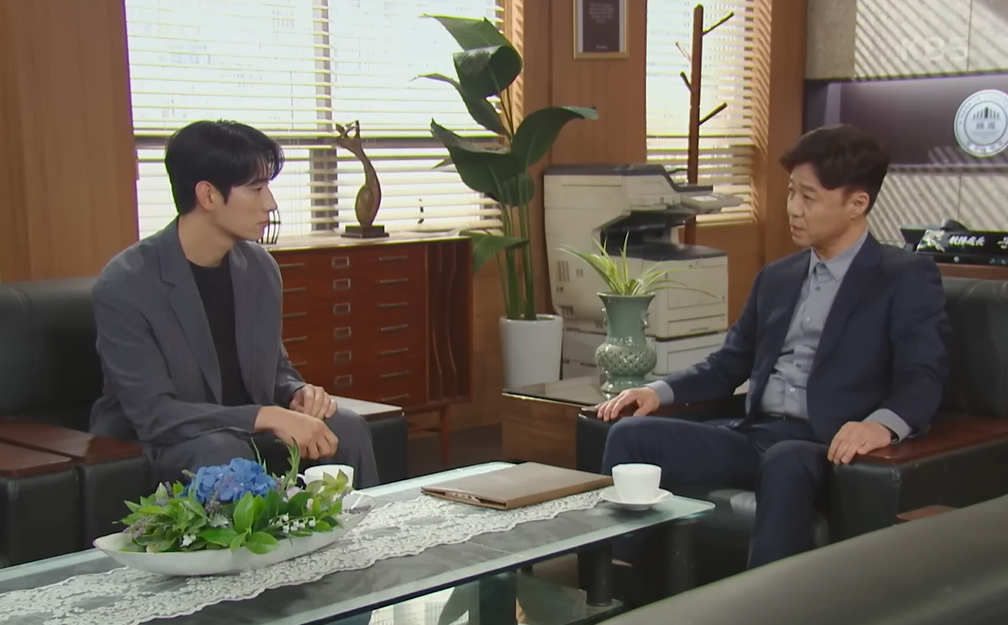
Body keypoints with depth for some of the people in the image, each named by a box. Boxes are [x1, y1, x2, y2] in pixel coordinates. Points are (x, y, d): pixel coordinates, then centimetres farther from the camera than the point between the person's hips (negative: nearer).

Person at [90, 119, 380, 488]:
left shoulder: (260, 268, 1)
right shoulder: (124, 285, -19)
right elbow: (153, 415, -24)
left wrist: (297, 394, -11)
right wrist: (267, 417, -32)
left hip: (244, 435, 5)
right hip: (154, 446, -5)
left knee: (346, 429, -18)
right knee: (226, 452, -35)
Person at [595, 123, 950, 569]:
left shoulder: (907, 278, 3)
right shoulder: (776, 278, 22)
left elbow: (923, 379, -10)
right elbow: (728, 365, 25)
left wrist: (882, 424, -32)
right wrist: (660, 392, 6)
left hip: (826, 446, -6)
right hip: (753, 434, 6)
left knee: (785, 462, -40)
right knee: (631, 435, -14)